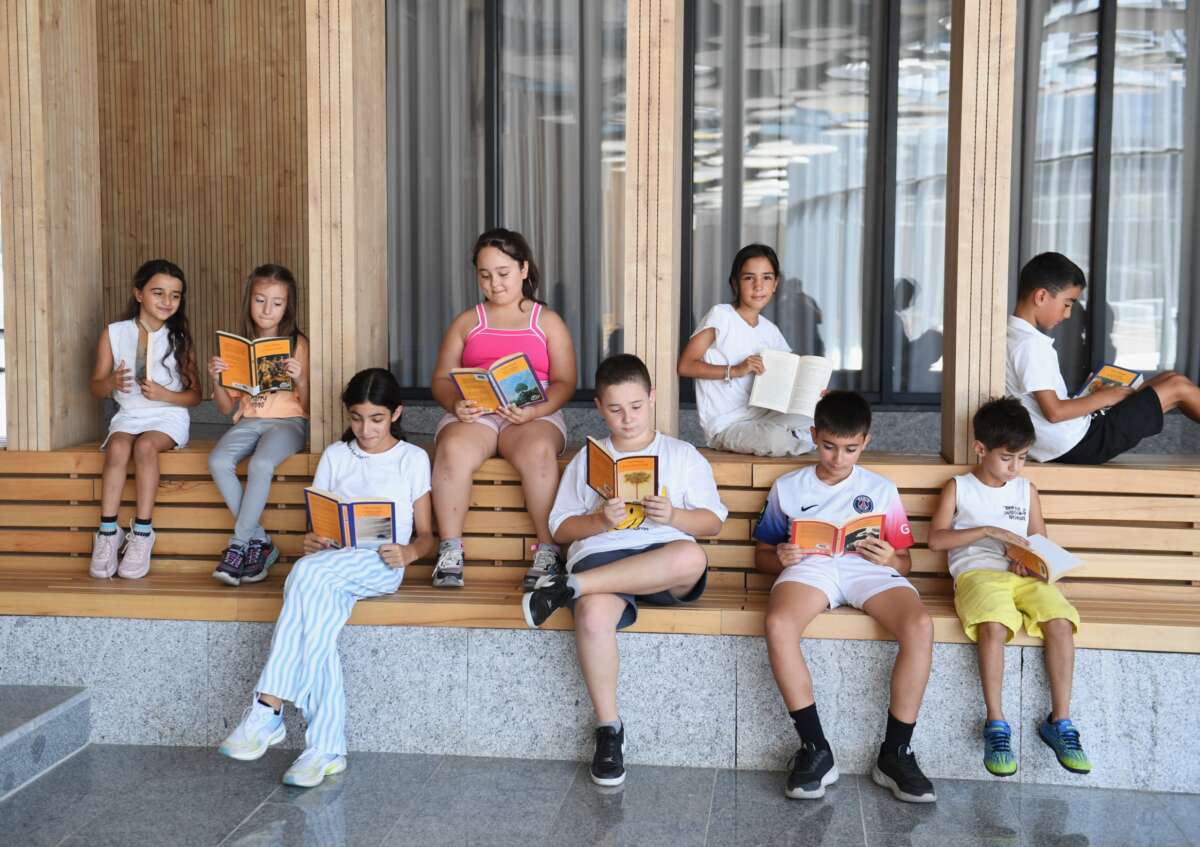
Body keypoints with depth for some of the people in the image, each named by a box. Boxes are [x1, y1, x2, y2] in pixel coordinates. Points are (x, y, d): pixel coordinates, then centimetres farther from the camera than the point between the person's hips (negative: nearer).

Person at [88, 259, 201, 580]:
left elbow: (194, 394, 2)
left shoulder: (179, 339, -1)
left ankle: (142, 531, -26)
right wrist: (112, 382, -18)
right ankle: (108, 532, -26)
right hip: (128, 415, 2)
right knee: (118, 446, -31)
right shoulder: (113, 333, 2)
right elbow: (96, 387, 5)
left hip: (168, 417, -1)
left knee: (145, 445, -32)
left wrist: (164, 394, -17)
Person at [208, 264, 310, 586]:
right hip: (249, 421, 4)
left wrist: (301, 381, -22)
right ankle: (260, 542, -16)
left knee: (261, 464, -34)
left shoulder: (297, 344, 1)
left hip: (288, 421, -4)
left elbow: (308, 406, -2)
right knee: (217, 462, -26)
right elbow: (227, 407, 12)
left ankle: (238, 545, -20)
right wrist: (216, 380, -7)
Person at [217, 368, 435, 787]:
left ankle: (268, 708, -35)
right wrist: (312, 542, -7)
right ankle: (326, 749, -34)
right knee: (319, 607, -34)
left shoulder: (412, 459, 10)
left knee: (309, 573, -35)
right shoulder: (335, 456, 18)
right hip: (332, 566, 3)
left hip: (381, 566, -3)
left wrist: (409, 552, -13)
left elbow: (426, 535, 10)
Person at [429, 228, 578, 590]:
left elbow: (564, 382, 5)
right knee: (453, 449, -35)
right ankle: (450, 552, -30)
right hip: (473, 413, 1)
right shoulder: (467, 322, 20)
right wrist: (455, 404, -12)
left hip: (534, 414, -1)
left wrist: (534, 411, -16)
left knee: (538, 451, -38)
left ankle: (547, 550, -31)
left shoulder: (547, 321, 15)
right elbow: (441, 378, 12)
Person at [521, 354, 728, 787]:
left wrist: (672, 516, -7)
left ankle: (570, 586, -33)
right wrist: (601, 521, -5)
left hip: (663, 558, 0)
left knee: (691, 558, -39)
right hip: (600, 553, 0)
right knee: (593, 614, -37)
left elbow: (712, 521, 14)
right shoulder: (586, 459, 24)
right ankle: (608, 727, -22)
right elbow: (561, 527, 16)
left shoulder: (683, 455, 22)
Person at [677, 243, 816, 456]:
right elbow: (685, 365, -15)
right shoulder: (721, 315, -7)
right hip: (725, 426, -6)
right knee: (775, 441, -32)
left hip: (763, 417, 6)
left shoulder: (770, 330, 13)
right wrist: (734, 370, -24)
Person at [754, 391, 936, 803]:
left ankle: (895, 752, -20)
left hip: (868, 570, 1)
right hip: (809, 566, -1)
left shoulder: (881, 490, 19)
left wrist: (889, 559, -5)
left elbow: (904, 562, 20)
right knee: (779, 624, -37)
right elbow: (761, 554, 20)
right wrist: (780, 558, -5)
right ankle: (814, 747, -25)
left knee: (920, 625, -32)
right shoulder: (788, 487, 18)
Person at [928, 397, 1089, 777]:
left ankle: (1059, 722, -17)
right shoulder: (959, 488, 10)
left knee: (1060, 622, -26)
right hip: (977, 572, -3)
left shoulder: (1026, 490, 20)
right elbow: (936, 538, -2)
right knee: (994, 627, -35)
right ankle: (995, 724, -26)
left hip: (1023, 575, 4)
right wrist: (989, 531, -11)